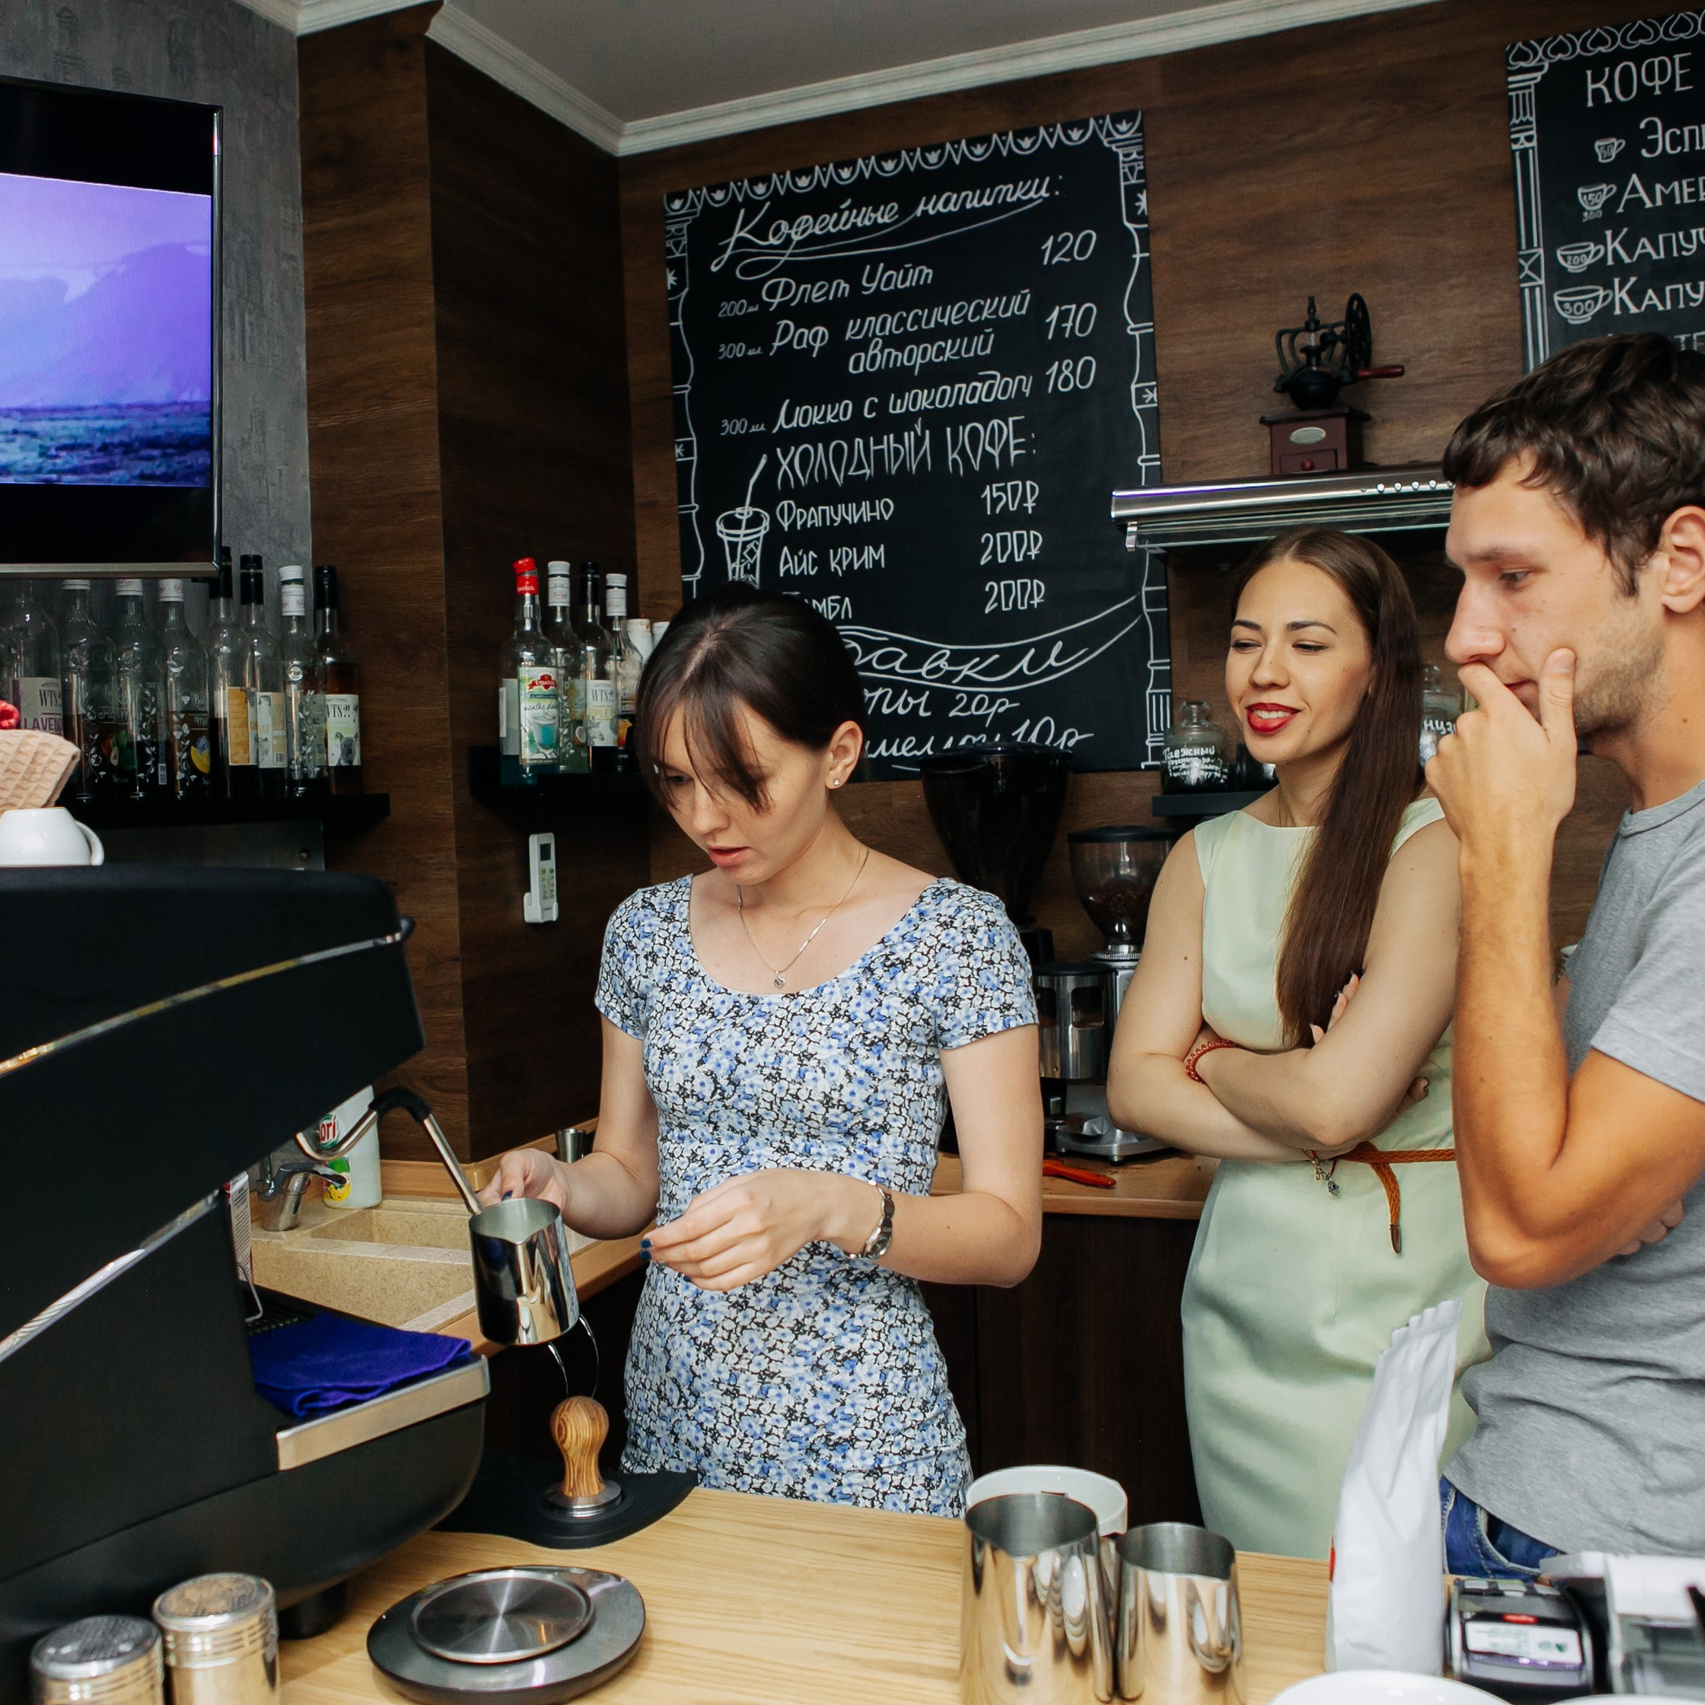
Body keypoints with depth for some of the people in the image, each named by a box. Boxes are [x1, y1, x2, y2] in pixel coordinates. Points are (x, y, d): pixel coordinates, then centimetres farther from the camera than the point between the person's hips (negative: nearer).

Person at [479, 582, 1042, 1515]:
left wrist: (829, 1206, -28)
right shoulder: (648, 928, 2)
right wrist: (562, 1185, -12)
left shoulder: (957, 935, -12)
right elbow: (631, 1174, 10)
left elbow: (1010, 1234, -12)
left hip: (862, 1445, -4)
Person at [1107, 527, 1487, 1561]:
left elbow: (1333, 1101, -21)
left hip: (1405, 1309, -5)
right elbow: (1135, 1087, -1)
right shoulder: (1207, 858, 6)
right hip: (1244, 1305, 5)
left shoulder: (1436, 843, -13)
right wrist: (1298, 1100, -14)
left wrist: (1214, 1059, -3)